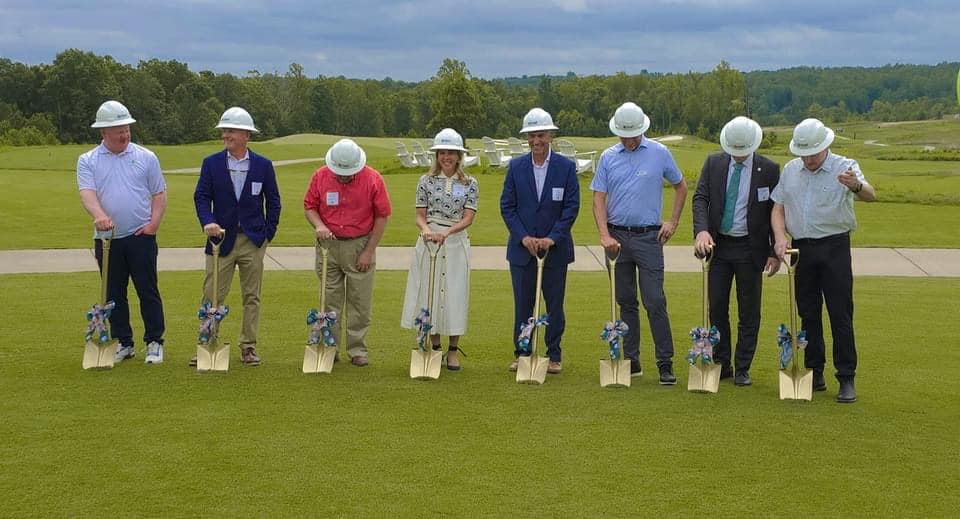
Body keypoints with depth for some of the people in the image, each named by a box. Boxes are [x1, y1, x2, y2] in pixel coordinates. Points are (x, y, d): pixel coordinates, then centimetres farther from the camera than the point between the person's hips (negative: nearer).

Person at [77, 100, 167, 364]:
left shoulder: (146, 157, 4)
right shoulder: (88, 161, 3)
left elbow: (159, 194, 7)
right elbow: (87, 193, -12)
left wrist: (154, 223, -7)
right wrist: (99, 215, -31)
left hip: (140, 236, -1)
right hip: (107, 238, 1)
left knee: (148, 292, 1)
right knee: (114, 294, 8)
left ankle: (154, 342, 10)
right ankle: (123, 343, 18)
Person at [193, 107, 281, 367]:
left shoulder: (263, 165, 2)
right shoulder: (211, 163, 1)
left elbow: (273, 202, 8)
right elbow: (201, 197, -2)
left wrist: (268, 234, 3)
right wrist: (208, 222, -19)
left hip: (253, 241, 0)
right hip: (221, 238, 0)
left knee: (252, 297, 6)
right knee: (212, 296, 0)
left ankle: (248, 347, 15)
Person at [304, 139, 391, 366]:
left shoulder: (372, 179, -9)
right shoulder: (320, 176, -3)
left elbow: (382, 216, -4)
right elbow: (309, 206, 7)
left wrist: (369, 251, -6)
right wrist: (319, 225, -15)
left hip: (360, 245, -2)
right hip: (329, 244, 2)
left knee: (360, 303, 2)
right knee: (329, 302, 6)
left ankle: (357, 349, 10)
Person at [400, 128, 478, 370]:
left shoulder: (469, 184, 2)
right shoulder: (426, 181, 4)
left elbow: (468, 218, -5)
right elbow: (420, 216, 3)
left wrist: (446, 232, -21)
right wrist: (426, 230, -19)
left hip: (456, 243, -1)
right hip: (429, 241, 1)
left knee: (455, 293, 1)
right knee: (430, 292, 4)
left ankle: (453, 352, 12)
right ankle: (434, 348, 16)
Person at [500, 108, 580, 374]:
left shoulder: (566, 167, -3)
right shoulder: (516, 166, 1)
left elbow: (571, 207, -5)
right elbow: (507, 206, 0)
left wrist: (552, 238, -14)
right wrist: (524, 237, -11)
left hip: (555, 246, -1)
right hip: (522, 245, 1)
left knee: (554, 302, 6)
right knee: (522, 302, 6)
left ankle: (554, 355, 16)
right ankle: (521, 353, 16)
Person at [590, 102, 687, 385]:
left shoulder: (659, 153, 1)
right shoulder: (608, 157, 5)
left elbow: (680, 186, 14)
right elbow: (599, 199, 2)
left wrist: (673, 221, 4)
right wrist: (605, 235, -10)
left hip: (648, 236, -2)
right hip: (617, 236, 2)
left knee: (654, 302, -7)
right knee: (625, 302, 8)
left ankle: (665, 364, -3)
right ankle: (631, 361, 15)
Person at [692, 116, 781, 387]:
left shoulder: (769, 170, -4)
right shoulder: (713, 163, 2)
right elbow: (700, 198, -3)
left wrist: (775, 252, -5)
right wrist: (701, 230, -21)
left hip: (750, 248, -2)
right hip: (718, 245, 2)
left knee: (749, 313, 4)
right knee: (717, 308, 6)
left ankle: (742, 369, 13)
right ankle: (721, 365, 17)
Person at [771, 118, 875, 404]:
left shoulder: (845, 168, -6)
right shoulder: (790, 170, 9)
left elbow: (870, 196, -24)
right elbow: (778, 209, 12)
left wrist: (857, 186, -48)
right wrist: (780, 238, -7)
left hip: (834, 248, -4)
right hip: (801, 249, 5)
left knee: (840, 315, -5)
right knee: (808, 314, 10)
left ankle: (847, 379, 0)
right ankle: (814, 375, 19)